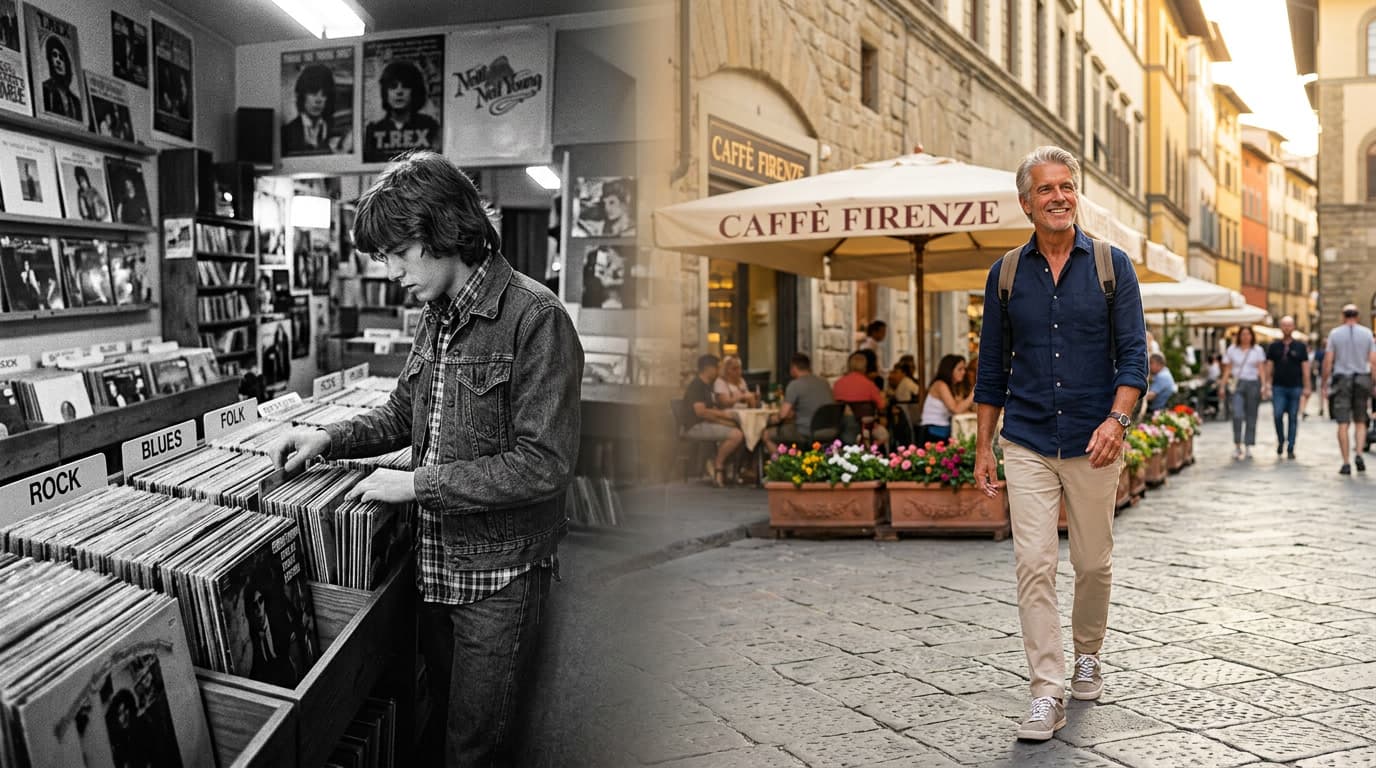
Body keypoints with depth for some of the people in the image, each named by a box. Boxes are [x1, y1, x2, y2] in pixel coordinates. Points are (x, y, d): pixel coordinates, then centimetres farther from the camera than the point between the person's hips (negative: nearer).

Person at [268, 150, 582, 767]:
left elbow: (543, 464, -23)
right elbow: (402, 415, 22)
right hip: (434, 565, 8)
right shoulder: (437, 317, 9)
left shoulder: (534, 317, -18)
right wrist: (329, 439, 5)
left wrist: (417, 484, -19)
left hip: (499, 573, -7)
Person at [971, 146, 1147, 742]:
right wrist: (983, 447, 7)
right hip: (1027, 444, 0)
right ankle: (1047, 694, -2)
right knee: (1034, 565, -7)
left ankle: (1087, 655, 36)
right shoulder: (1006, 273, 5)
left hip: (1092, 444, 0)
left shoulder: (1112, 266, 1)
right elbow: (992, 368, 9)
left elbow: (1134, 353, -3)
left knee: (1093, 563, 10)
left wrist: (1115, 420, -19)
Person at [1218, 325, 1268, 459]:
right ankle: (1237, 445, -5)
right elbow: (1227, 370, 8)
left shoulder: (1257, 350, 7)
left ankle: (1248, 447, 10)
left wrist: (1264, 385, -9)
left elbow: (1261, 369, 3)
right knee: (1237, 415, -16)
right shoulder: (1232, 350, 8)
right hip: (1237, 384, -1)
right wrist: (1222, 387, 2)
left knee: (1251, 417, 3)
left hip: (1253, 384, 1)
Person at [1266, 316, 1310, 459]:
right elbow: (1269, 367, 9)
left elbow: (1305, 368, 4)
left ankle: (1290, 448, 8)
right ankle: (1281, 440, 14)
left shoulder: (1300, 346, 5)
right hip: (1279, 387, 0)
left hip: (1295, 387, 0)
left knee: (1293, 418, 2)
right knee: (1278, 415, -10)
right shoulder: (1274, 346, 8)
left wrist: (1306, 387, -2)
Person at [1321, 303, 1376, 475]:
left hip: (1341, 380, -1)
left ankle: (1346, 463, -3)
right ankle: (1359, 453, -5)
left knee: (1343, 424, 0)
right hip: (1362, 380, 1)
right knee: (1360, 421, 15)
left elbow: (1328, 361, -4)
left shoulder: (1335, 333, -1)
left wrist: (1325, 385, 2)